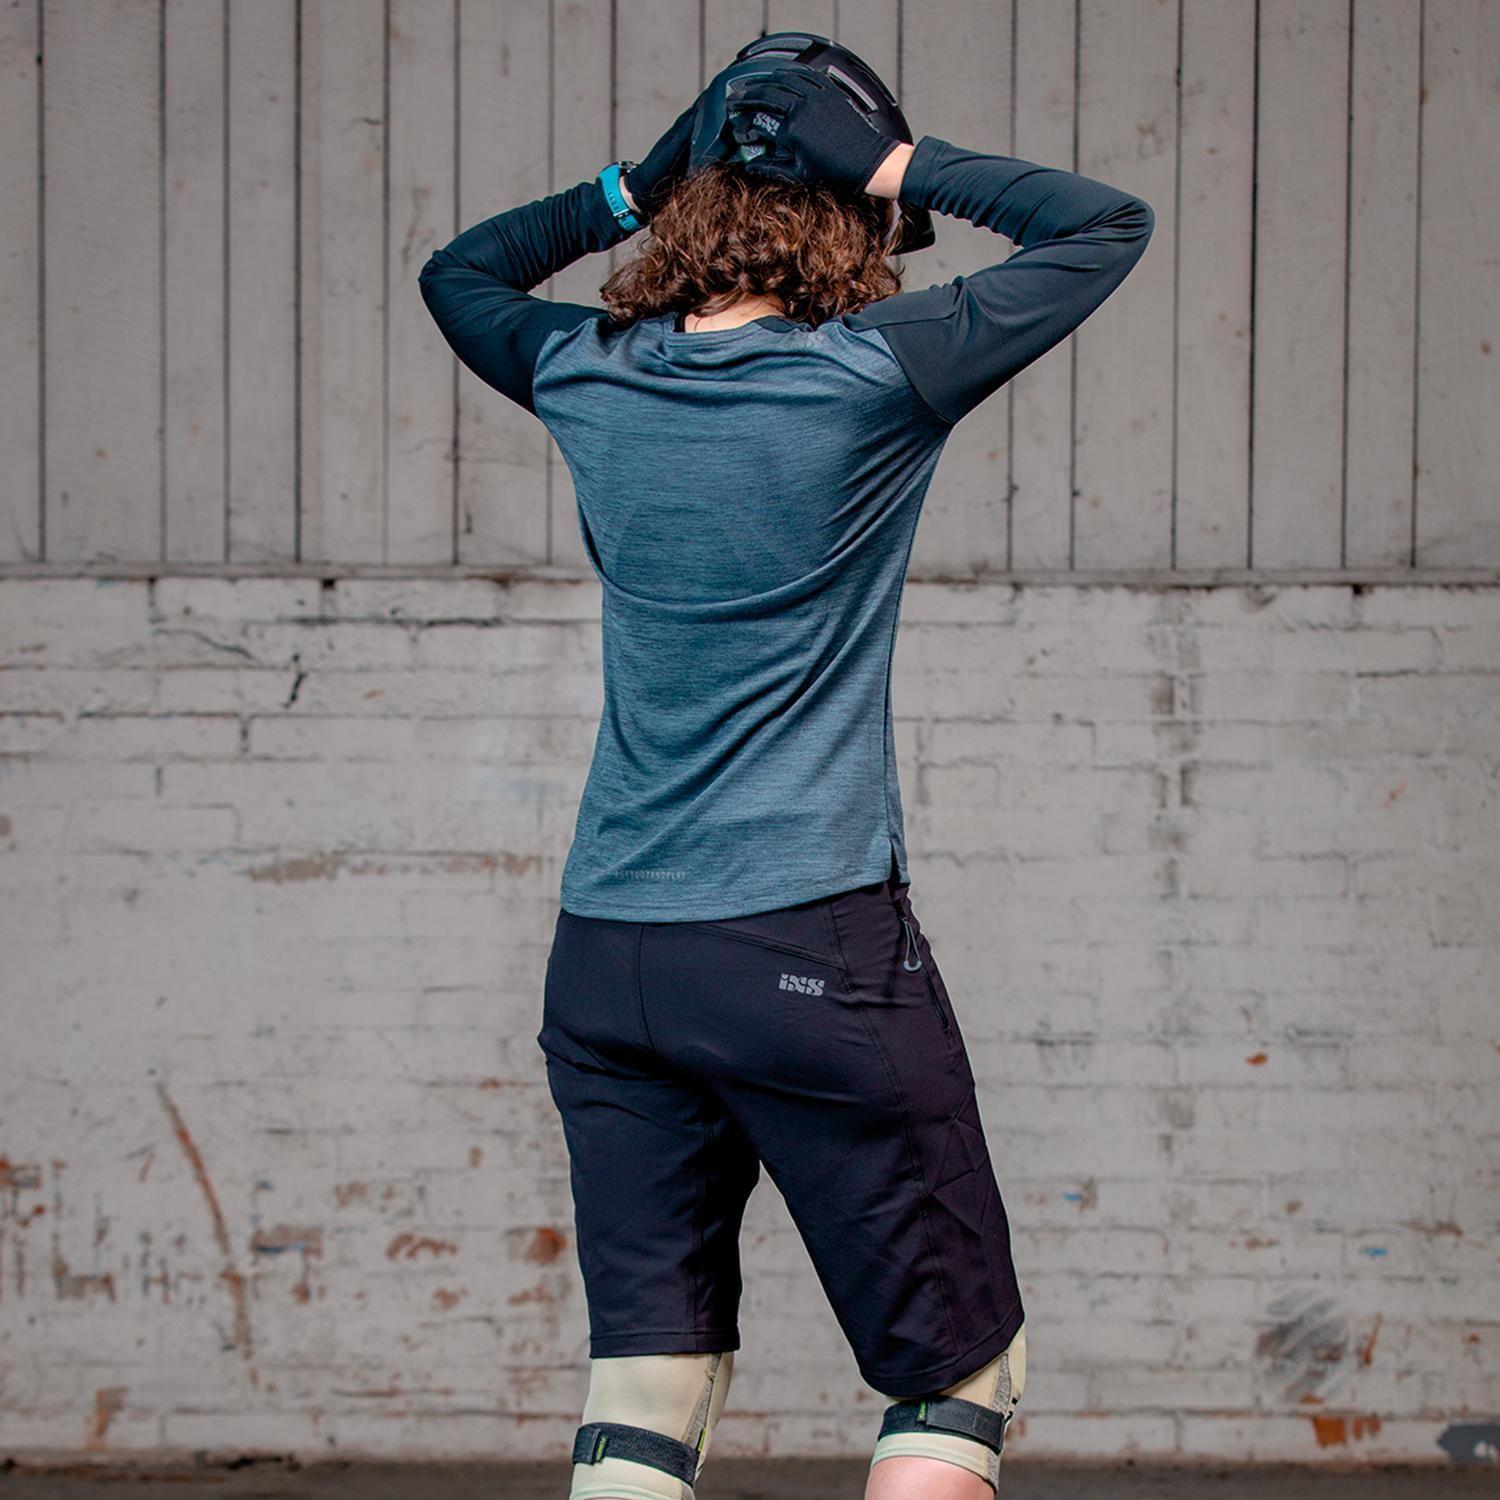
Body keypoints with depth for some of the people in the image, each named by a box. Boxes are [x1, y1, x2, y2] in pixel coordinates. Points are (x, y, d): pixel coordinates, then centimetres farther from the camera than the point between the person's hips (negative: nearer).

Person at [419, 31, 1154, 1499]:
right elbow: (1107, 225, 2)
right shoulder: (867, 380, -7)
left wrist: (633, 186, 19)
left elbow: (458, 271, 29)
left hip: (602, 962, 5)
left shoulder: (588, 379, 7)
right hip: (816, 946, -5)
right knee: (960, 1376, 5)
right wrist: (895, 165, 0)